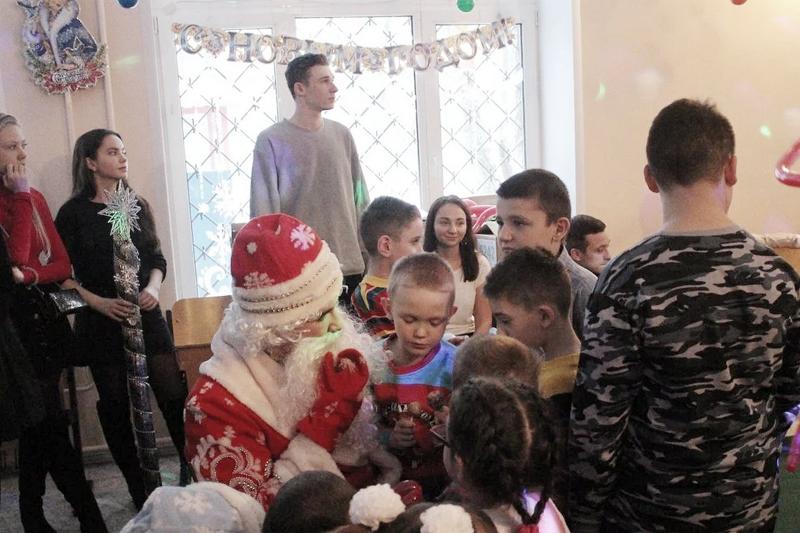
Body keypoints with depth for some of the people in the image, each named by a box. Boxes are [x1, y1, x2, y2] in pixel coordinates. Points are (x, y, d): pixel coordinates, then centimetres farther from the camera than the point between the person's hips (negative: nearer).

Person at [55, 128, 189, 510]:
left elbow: (157, 258, 11)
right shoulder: (73, 213, -3)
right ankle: (139, 489, 18)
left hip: (146, 317, 3)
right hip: (101, 323, -2)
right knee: (115, 405, 6)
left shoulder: (136, 206, 9)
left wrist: (153, 288, -8)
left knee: (174, 395, -3)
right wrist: (99, 302, -16)